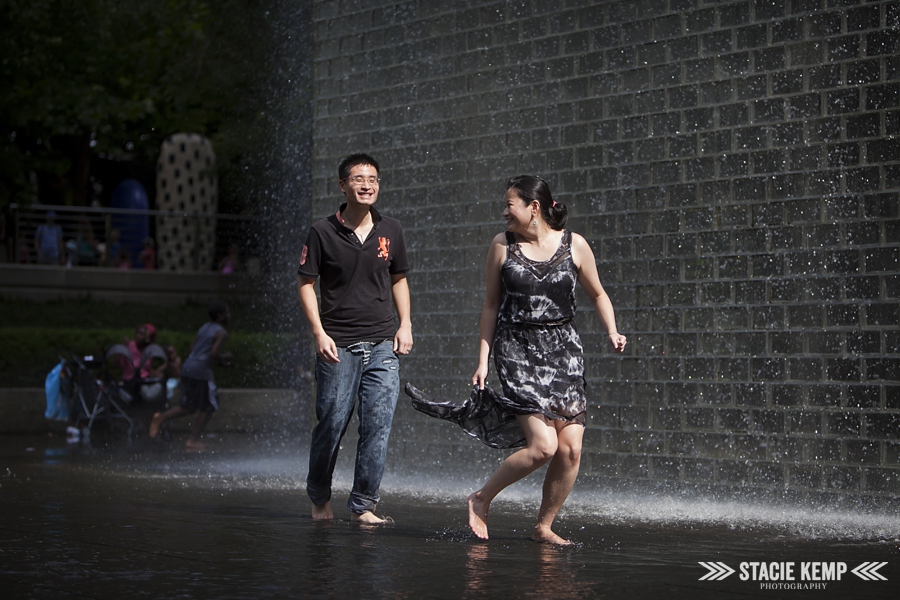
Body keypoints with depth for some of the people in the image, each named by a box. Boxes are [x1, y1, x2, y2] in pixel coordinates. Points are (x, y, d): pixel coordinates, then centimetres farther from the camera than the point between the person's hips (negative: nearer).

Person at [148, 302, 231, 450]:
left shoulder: (203, 328, 18)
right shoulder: (221, 333, -7)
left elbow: (190, 350, 17)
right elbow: (214, 354, -19)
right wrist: (224, 358, 2)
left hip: (188, 367, 8)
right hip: (202, 370, -8)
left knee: (188, 407, 16)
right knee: (209, 407, 6)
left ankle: (161, 417, -3)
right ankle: (193, 440, 4)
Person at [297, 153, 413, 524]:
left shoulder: (390, 231, 8)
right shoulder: (323, 233, -2)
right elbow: (305, 284, 2)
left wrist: (405, 325, 8)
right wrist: (319, 333, -7)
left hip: (382, 344, 3)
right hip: (338, 346, -3)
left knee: (378, 424, -5)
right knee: (332, 424, 2)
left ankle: (363, 504, 5)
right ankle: (319, 498, 24)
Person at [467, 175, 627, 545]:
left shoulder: (574, 245, 1)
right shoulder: (502, 246, 2)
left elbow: (597, 294, 14)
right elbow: (491, 304, 9)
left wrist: (612, 333, -2)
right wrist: (483, 359, 6)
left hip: (563, 349, 2)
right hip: (517, 349, -2)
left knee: (571, 448, -6)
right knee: (543, 445, -16)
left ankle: (544, 527, 13)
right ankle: (481, 500, 5)